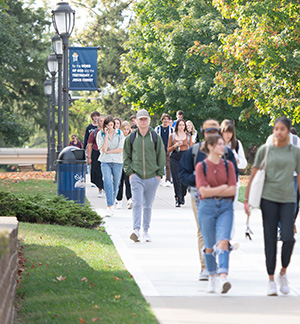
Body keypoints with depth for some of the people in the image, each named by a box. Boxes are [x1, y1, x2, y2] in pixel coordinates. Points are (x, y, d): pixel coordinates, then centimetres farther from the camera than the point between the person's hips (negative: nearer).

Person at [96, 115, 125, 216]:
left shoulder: (119, 133, 2)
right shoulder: (100, 134, 0)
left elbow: (121, 149, -4)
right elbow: (103, 149, -11)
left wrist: (108, 151, -9)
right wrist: (106, 135, -13)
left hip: (117, 162, 1)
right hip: (105, 162, -1)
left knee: (115, 184, 6)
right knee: (107, 183, -16)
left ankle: (112, 203, 25)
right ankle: (109, 207, -21)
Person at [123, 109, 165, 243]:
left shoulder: (155, 137, 5)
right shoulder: (131, 138, 5)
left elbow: (161, 156, 9)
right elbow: (126, 156, 11)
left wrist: (159, 173, 2)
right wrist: (129, 172, 0)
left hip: (152, 177, 1)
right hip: (136, 176, -1)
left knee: (148, 205, 9)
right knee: (137, 203, -15)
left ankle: (146, 231, 16)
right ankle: (136, 230, -24)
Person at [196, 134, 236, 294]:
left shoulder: (228, 165, 7)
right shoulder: (201, 166, -1)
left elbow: (233, 190, -2)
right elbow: (203, 192, -10)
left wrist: (212, 191, -8)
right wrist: (224, 187, -7)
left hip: (225, 208, 1)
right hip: (207, 208, -1)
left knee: (223, 241, -17)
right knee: (209, 245, 6)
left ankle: (223, 277, -28)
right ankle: (212, 277, 22)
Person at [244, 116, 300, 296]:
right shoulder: (265, 150, 4)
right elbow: (253, 176, 6)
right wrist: (246, 200, 2)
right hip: (268, 198, 0)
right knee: (270, 239, -1)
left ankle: (283, 273, 11)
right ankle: (271, 280, 7)